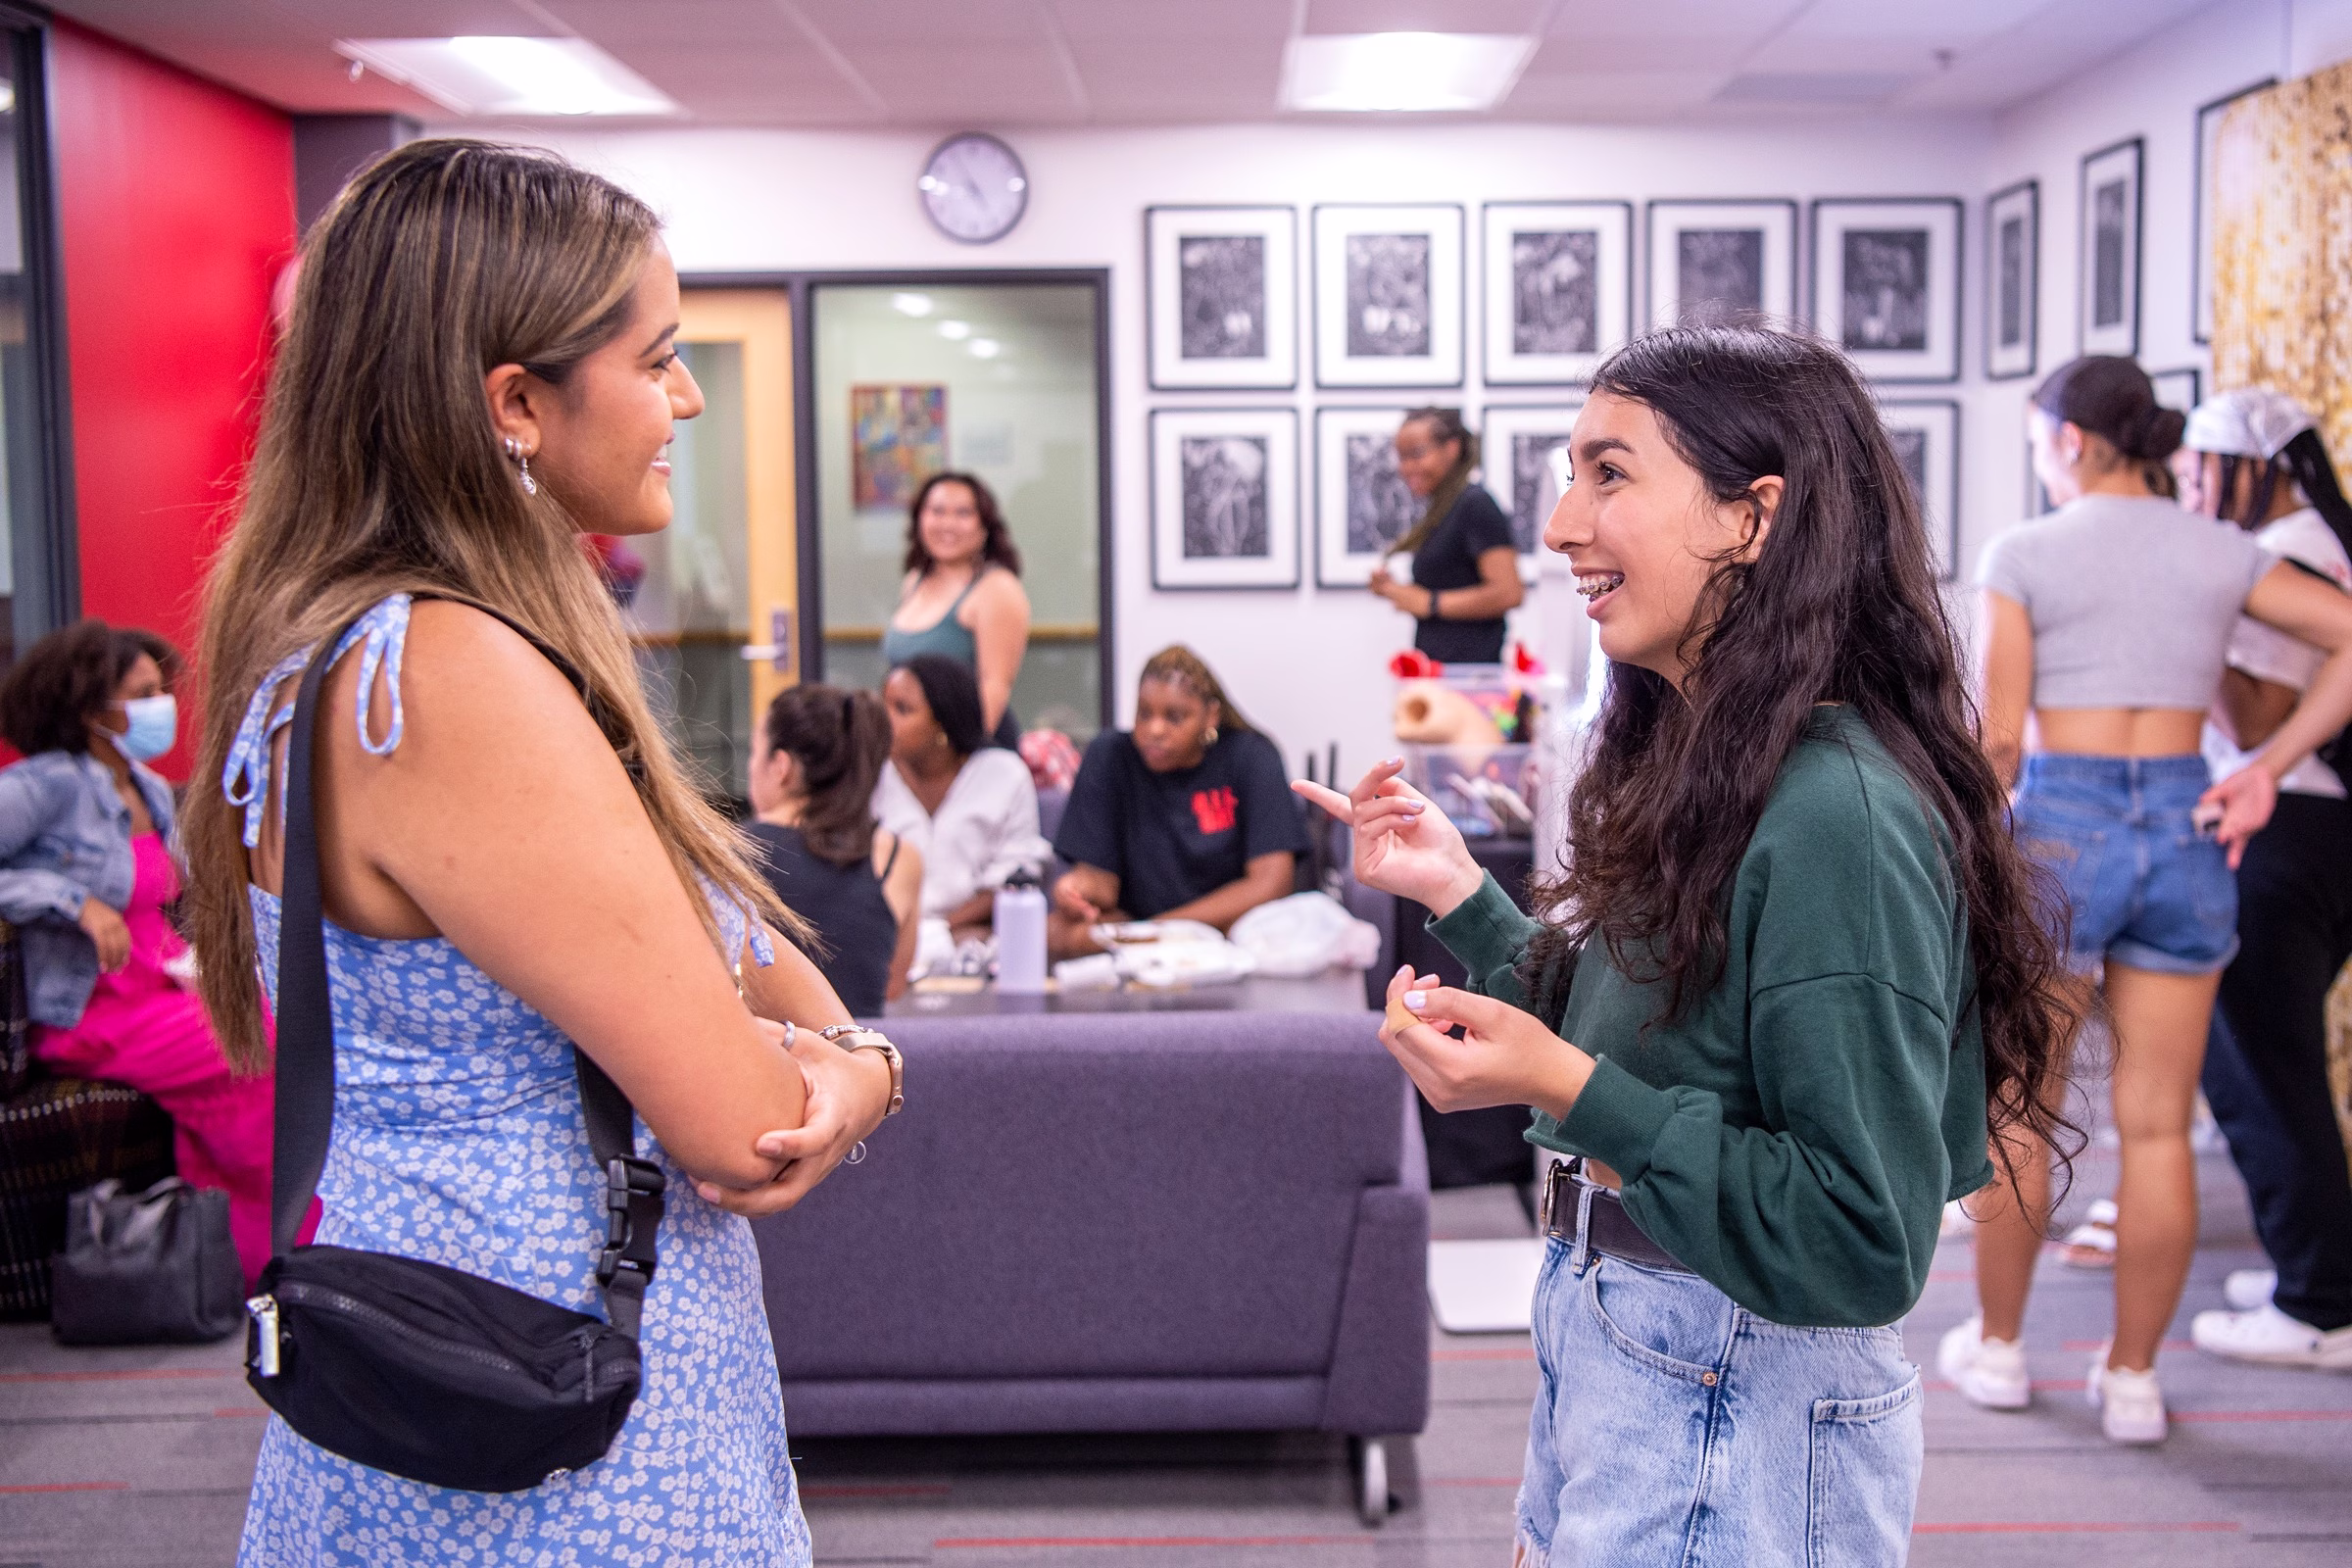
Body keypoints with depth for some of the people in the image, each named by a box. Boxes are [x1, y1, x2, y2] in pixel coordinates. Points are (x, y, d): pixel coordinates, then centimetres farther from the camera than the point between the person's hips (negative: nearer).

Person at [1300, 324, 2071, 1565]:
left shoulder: (1836, 815, -23)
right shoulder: (1696, 770, 5)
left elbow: (1865, 1248, -24)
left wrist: (1566, 1085, -27)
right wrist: (1458, 893, 6)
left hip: (1737, 1416, -8)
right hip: (1607, 1359, 9)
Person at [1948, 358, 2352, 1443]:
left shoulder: (2026, 553, -4)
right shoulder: (2222, 553, 7)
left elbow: (2000, 736, -7)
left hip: (2060, 823, -3)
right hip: (2185, 824, 4)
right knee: (2157, 1127, 8)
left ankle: (1997, 1346, 23)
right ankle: (2131, 1378, 16)